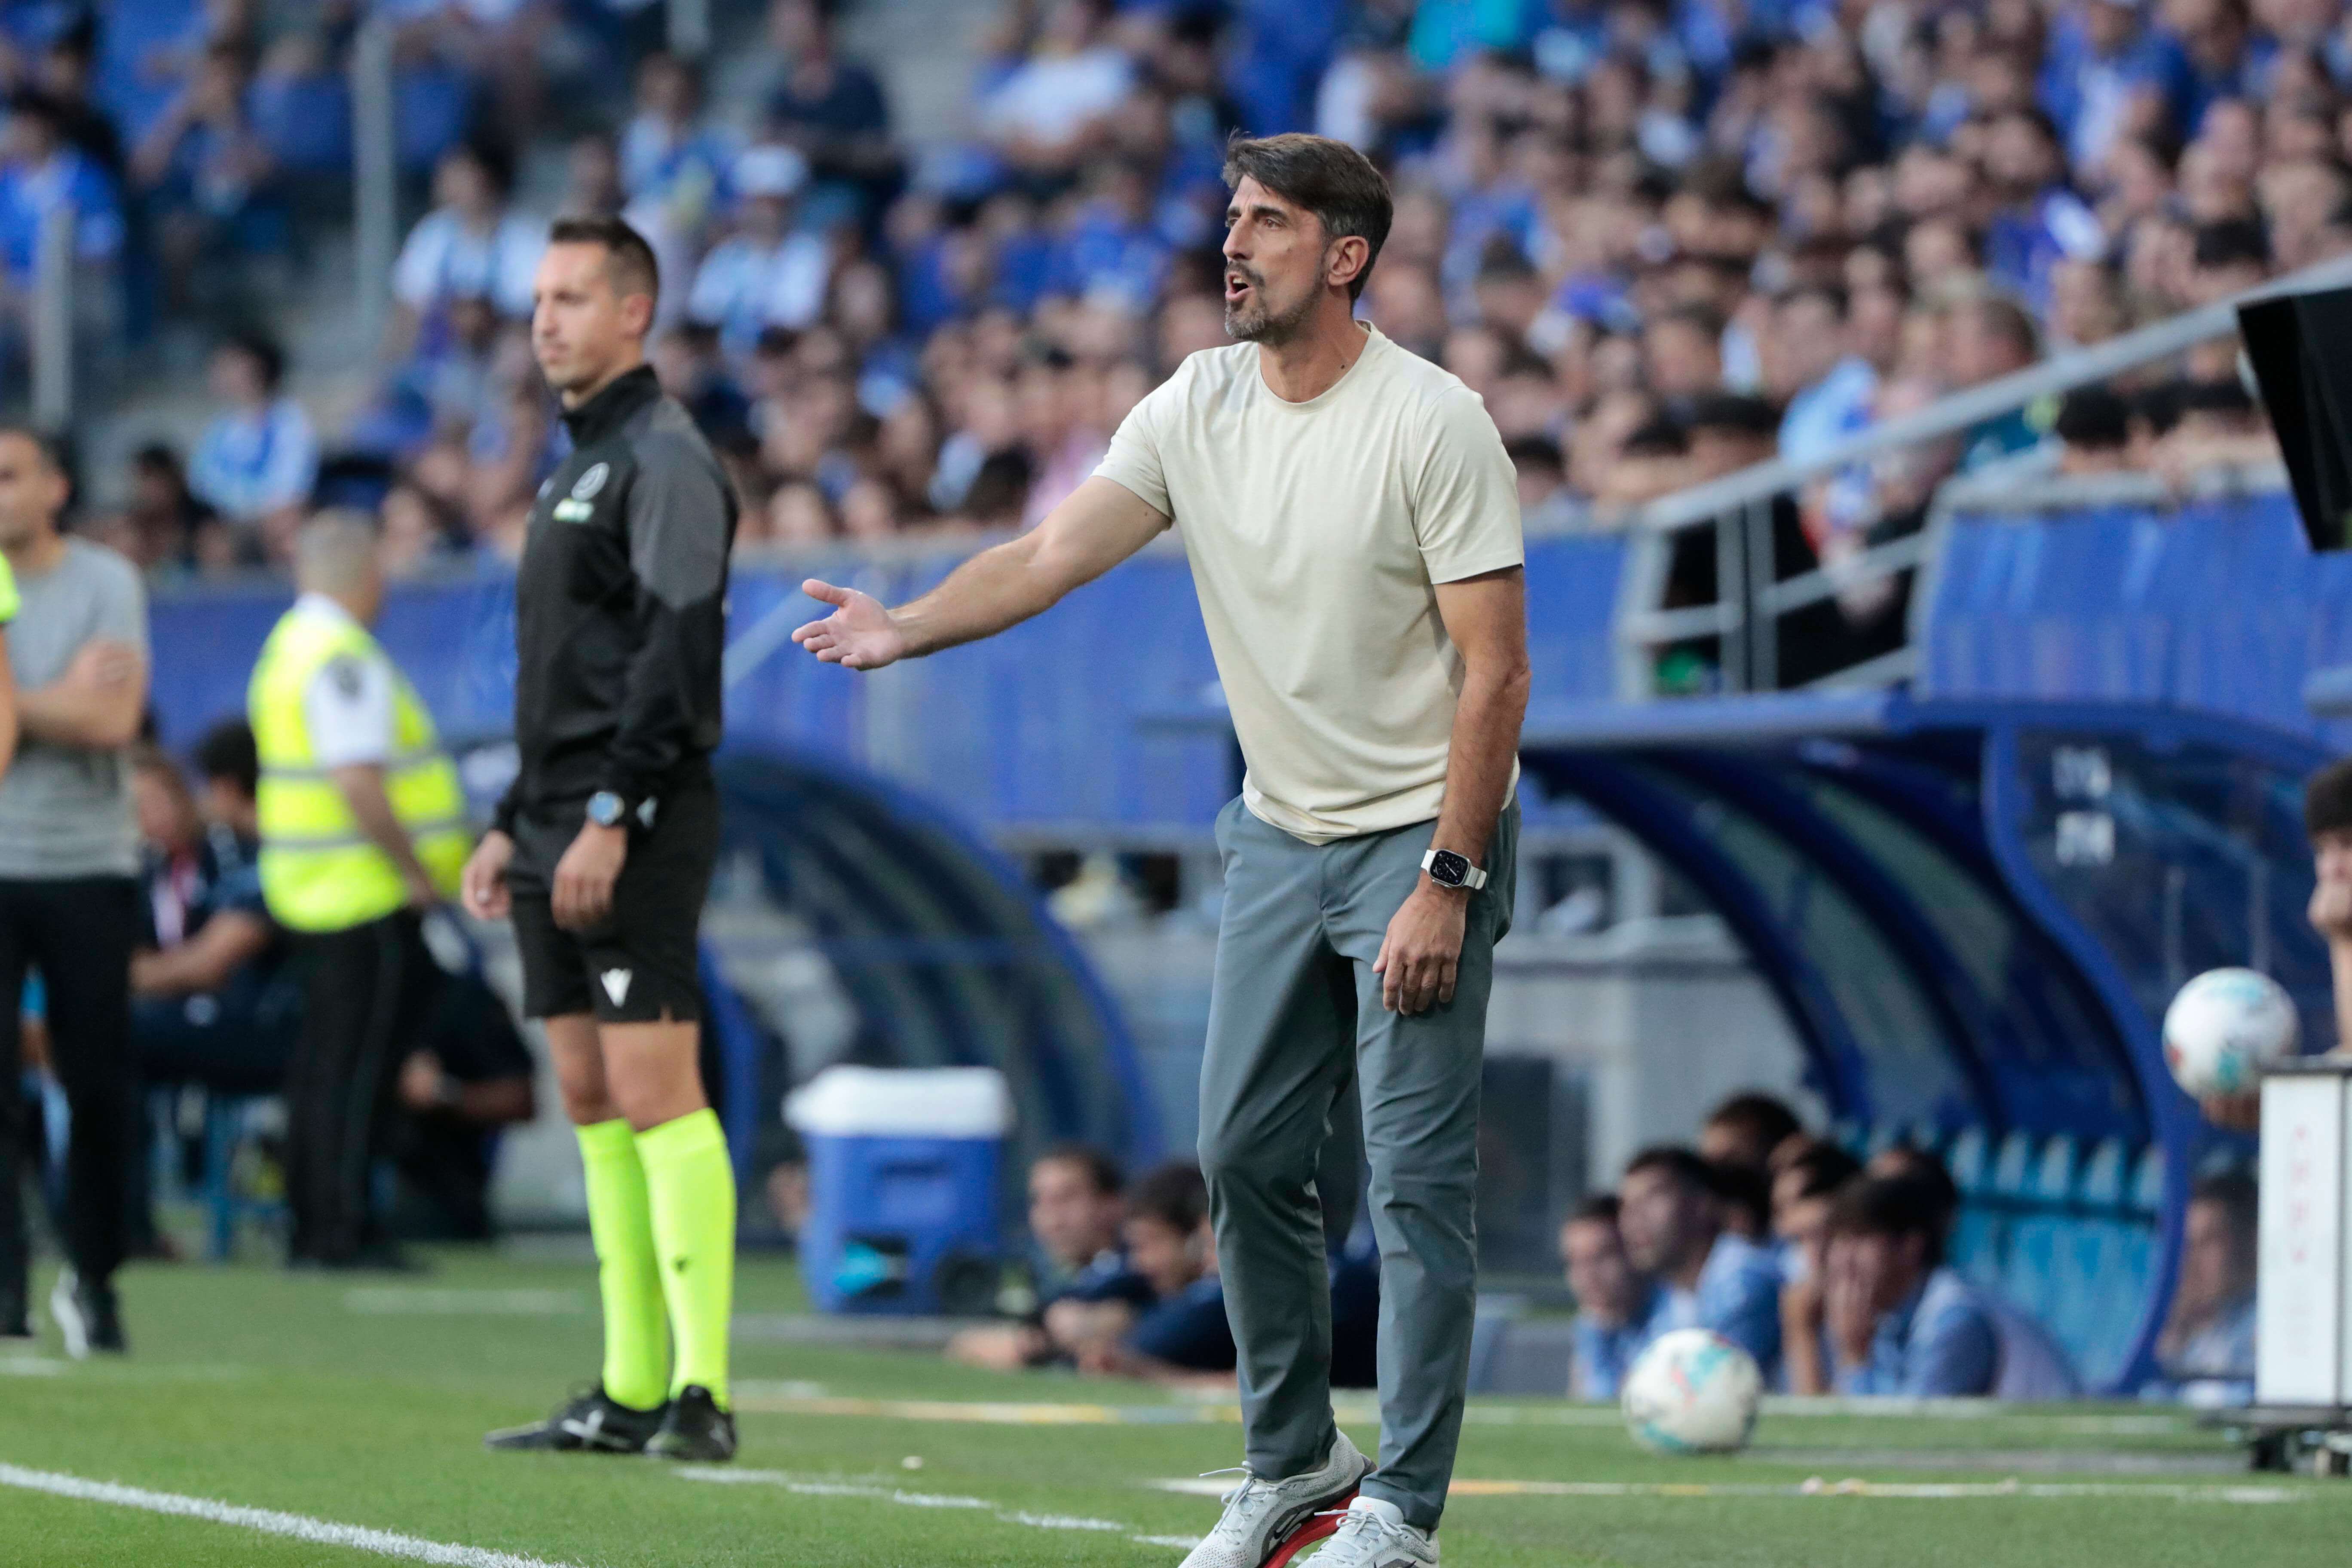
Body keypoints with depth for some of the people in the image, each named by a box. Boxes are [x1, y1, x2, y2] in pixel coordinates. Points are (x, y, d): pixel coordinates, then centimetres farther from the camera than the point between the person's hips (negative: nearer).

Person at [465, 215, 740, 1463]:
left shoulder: (663, 459, -9)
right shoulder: (573, 468, 21)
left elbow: (676, 649, -18)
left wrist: (610, 818, -21)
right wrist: (512, 826, 21)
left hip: (638, 829, -10)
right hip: (561, 828, 10)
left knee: (654, 1093, -13)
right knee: (592, 1102, 7)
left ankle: (700, 1394, -15)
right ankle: (630, 1394, 9)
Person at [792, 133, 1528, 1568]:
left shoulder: (1434, 424, -16)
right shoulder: (1198, 407, 1)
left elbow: (1496, 670, -16)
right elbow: (1055, 553, -7)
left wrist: (1446, 884, -20)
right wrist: (909, 627, -25)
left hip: (1423, 839, -6)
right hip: (1281, 838, 6)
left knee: (1418, 1180, -7)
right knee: (1248, 1158, 8)